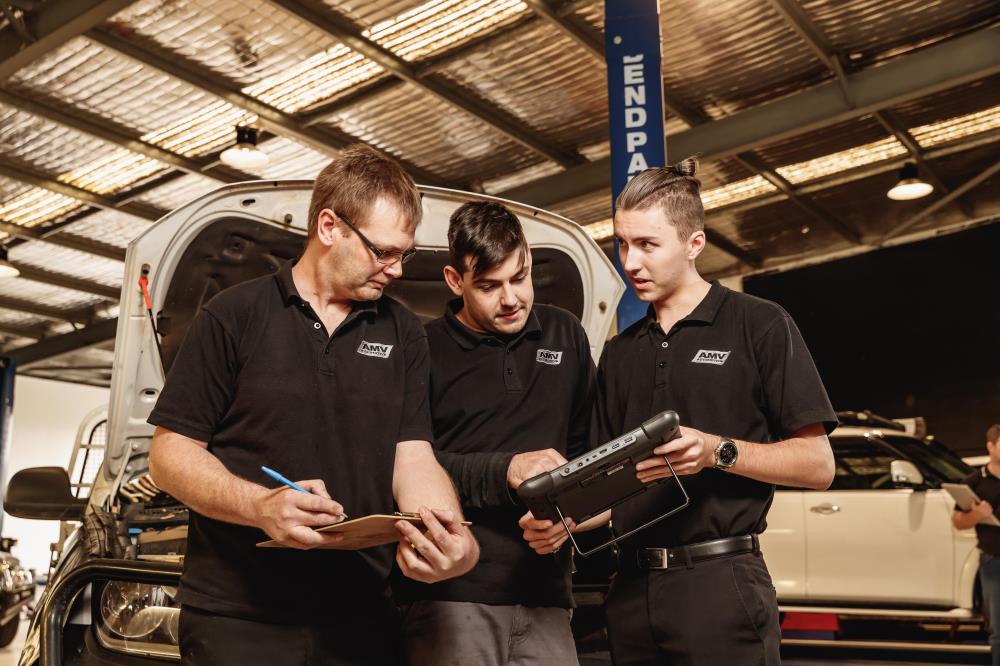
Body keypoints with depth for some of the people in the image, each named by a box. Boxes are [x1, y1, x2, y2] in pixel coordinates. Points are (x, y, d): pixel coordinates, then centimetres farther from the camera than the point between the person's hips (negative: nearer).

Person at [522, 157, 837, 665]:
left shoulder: (759, 325, -1)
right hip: (633, 588, 5)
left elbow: (817, 465, -4)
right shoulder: (618, 354, 15)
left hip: (720, 584, -5)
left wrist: (719, 452, -20)